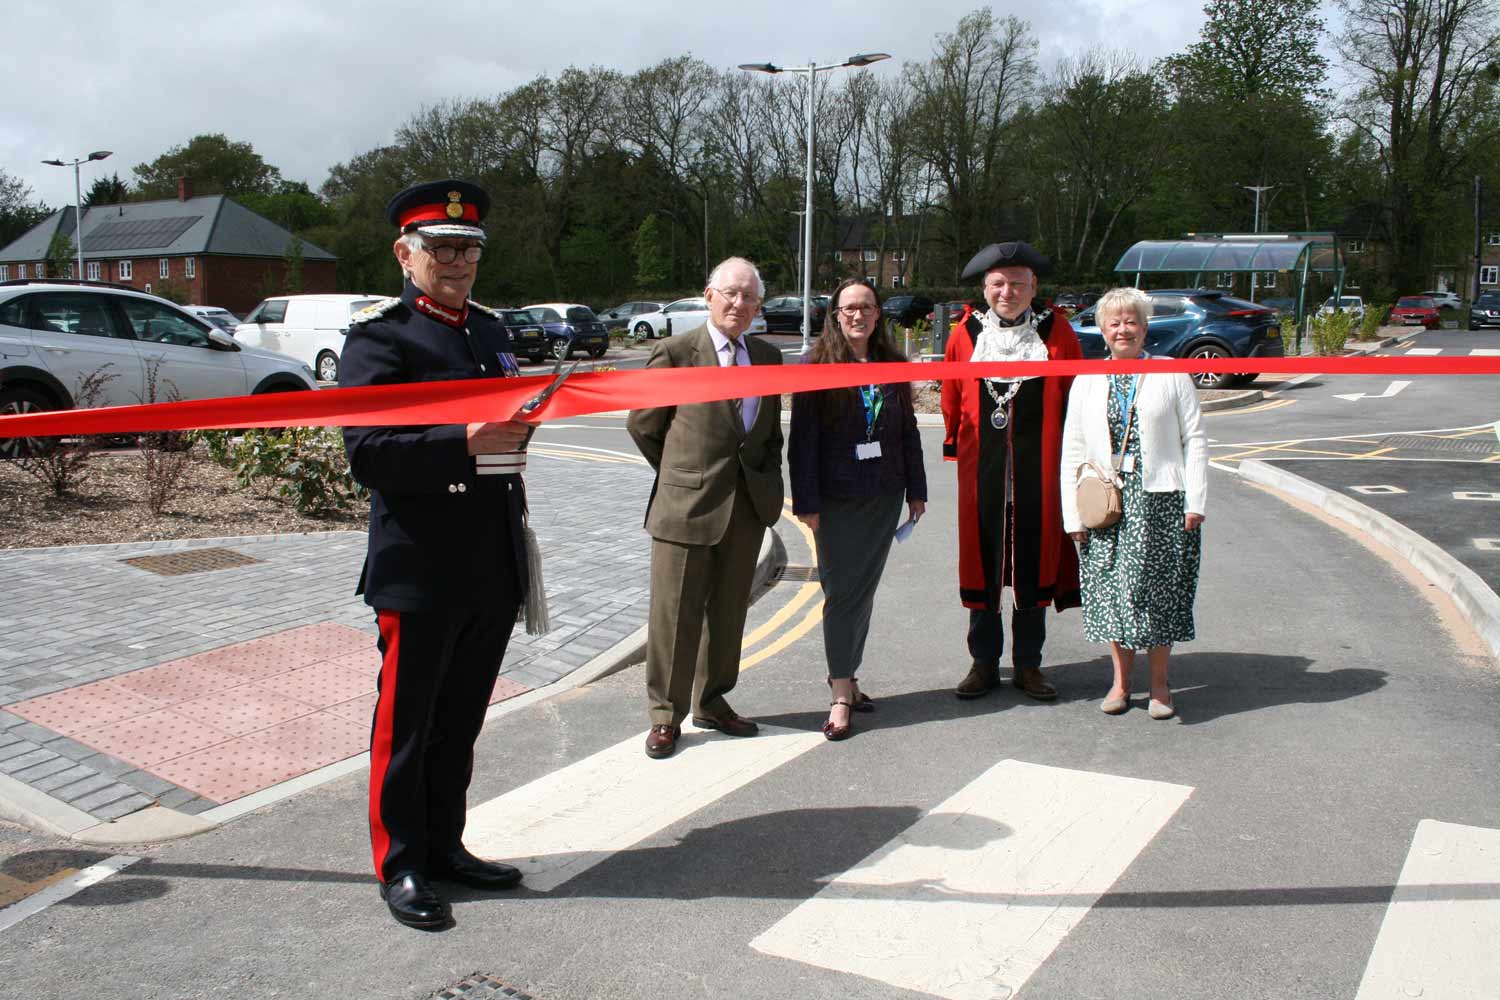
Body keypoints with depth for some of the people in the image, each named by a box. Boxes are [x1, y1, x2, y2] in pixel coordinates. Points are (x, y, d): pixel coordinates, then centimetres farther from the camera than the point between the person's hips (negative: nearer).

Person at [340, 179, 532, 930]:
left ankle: (444, 845, 33)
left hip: (494, 570, 7)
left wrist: (527, 412, 7)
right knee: (406, 725, 8)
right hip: (420, 573, -7)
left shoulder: (489, 330, 15)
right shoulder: (378, 337, -8)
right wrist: (465, 444, -27)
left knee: (461, 722, 18)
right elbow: (368, 454, -18)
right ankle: (401, 867, 23)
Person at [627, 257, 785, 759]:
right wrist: (681, 474, 6)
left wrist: (767, 481, 10)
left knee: (728, 613, 15)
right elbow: (642, 425, 0)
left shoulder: (767, 357, 10)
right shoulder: (675, 352, -7)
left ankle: (711, 702, 30)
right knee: (675, 614, 1)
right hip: (686, 506, -5)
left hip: (748, 507, 5)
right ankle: (666, 715, 15)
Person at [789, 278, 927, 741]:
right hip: (837, 499, -4)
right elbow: (802, 439, -9)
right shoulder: (817, 367, -6)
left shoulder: (893, 367, 7)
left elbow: (908, 432, 12)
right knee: (842, 592, -3)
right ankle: (841, 695, 1)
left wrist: (916, 490, 9)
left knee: (864, 590, 11)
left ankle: (848, 676, 23)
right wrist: (807, 502, -13)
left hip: (883, 496, 4)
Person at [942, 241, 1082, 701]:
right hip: (982, 469, 1)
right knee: (981, 562, 6)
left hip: (1037, 468, 0)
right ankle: (984, 663, 18)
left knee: (1034, 561, 6)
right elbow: (952, 399, 12)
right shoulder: (965, 334, 3)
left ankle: (1028, 664, 19)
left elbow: (1076, 396, 6)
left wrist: (1072, 453, 4)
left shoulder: (1057, 331, 1)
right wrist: (956, 444, 13)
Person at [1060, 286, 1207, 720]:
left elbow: (1195, 440, 1)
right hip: (1107, 503, 2)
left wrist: (1195, 501, -6)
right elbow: (1072, 452, 8)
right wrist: (1073, 513, 2)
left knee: (1158, 588, 2)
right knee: (1111, 588, 4)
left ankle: (1159, 684, 15)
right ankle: (1120, 680, 18)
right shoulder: (1086, 382, 10)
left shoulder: (1172, 375, 3)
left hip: (1160, 500, -2)